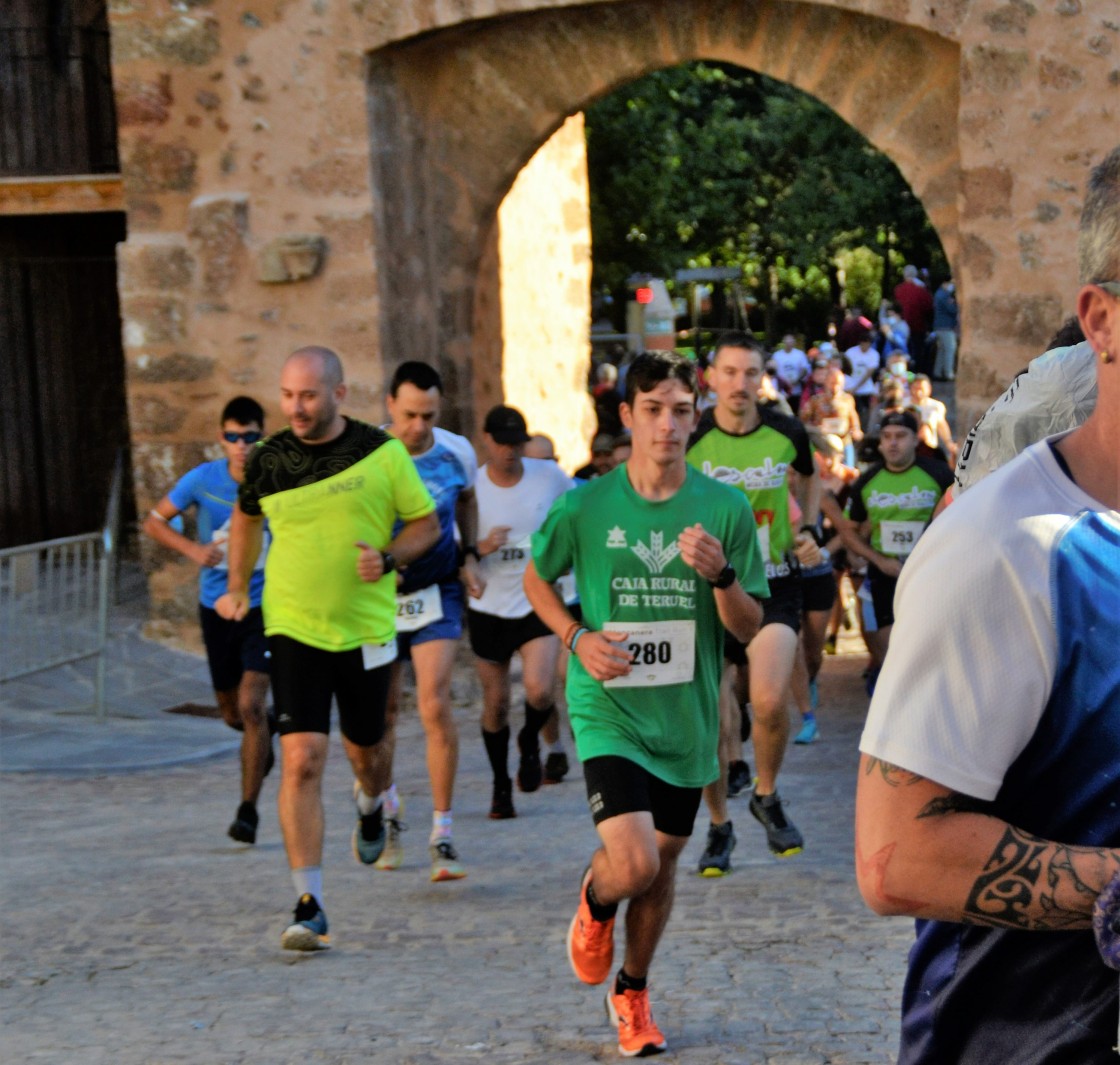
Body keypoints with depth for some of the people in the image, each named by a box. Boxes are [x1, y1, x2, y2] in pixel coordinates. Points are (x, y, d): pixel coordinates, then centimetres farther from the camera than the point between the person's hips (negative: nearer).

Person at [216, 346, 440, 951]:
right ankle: (308, 905, -11)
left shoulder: (381, 453, -7)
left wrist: (387, 558, -15)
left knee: (363, 748, 16)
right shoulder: (267, 461, -3)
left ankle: (370, 804, 55)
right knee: (302, 759, -13)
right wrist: (237, 588, 15)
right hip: (293, 629, 0)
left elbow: (426, 523, 3)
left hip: (367, 628, 1)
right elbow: (246, 517, 19)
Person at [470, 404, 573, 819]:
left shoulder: (550, 476, -4)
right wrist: (480, 548, -22)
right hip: (489, 609, 0)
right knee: (495, 703, 6)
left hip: (539, 602, 0)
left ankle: (530, 743, 14)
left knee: (539, 689, -19)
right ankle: (501, 785, 25)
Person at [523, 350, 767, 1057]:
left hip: (685, 716, 3)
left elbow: (750, 628, 0)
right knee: (632, 864, -18)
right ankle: (595, 901, 19)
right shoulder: (586, 507, -7)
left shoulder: (726, 509, -3)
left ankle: (633, 992, 38)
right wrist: (578, 637, -6)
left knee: (663, 865, 14)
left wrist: (720, 574, -20)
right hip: (609, 711, -3)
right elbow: (537, 580, 11)